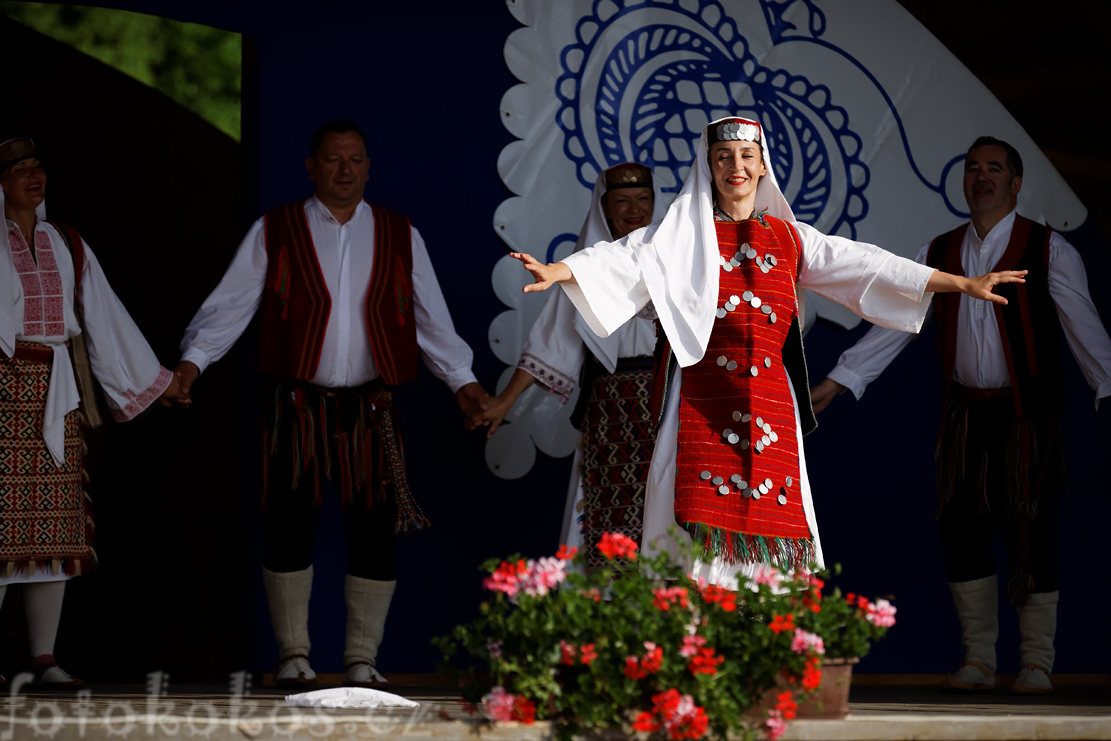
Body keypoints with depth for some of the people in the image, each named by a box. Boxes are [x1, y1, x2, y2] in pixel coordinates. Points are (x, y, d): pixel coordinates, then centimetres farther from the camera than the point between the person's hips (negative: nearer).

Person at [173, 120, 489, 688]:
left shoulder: (399, 236, 10)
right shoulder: (274, 233, 5)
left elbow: (431, 318, 12)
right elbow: (230, 305, 2)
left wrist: (461, 380, 5)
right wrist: (193, 360, -10)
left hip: (370, 408, 2)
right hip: (296, 406, -1)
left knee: (375, 530, 0)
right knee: (289, 528, -3)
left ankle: (362, 658, 13)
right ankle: (293, 653, 13)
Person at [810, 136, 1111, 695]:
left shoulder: (1048, 251, 0)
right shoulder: (938, 255, 10)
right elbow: (894, 322, 9)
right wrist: (837, 381, 3)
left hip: (1026, 414, -3)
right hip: (965, 413, 4)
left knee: (1030, 530, -4)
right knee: (961, 527, 2)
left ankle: (1036, 663, 5)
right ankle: (977, 660, 12)